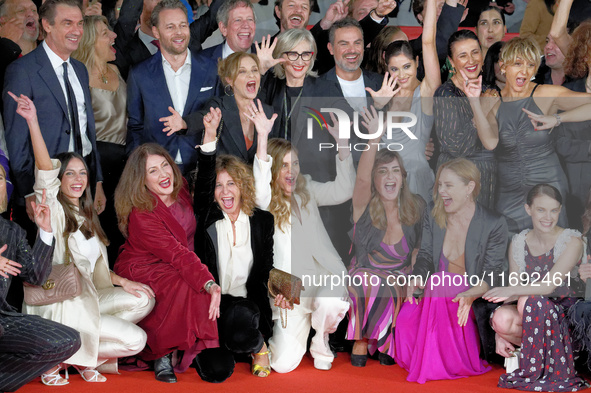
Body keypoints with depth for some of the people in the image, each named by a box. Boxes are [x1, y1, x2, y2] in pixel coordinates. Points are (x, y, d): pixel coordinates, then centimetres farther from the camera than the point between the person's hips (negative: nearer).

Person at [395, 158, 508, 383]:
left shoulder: (494, 224, -7)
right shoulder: (433, 218, 8)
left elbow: (491, 276, -9)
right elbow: (425, 257, 11)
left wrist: (470, 295, -30)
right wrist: (416, 281, -13)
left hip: (476, 300, -3)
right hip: (436, 296, 3)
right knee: (407, 318, -29)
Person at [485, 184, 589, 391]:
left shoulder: (572, 241, -10)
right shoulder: (518, 243, 3)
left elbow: (549, 285, -23)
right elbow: (514, 292, 2)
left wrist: (512, 290, -39)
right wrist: (500, 335, -10)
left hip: (565, 314, -3)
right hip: (533, 314, 4)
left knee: (530, 300, -35)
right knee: (502, 318, -30)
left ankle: (537, 373, -21)